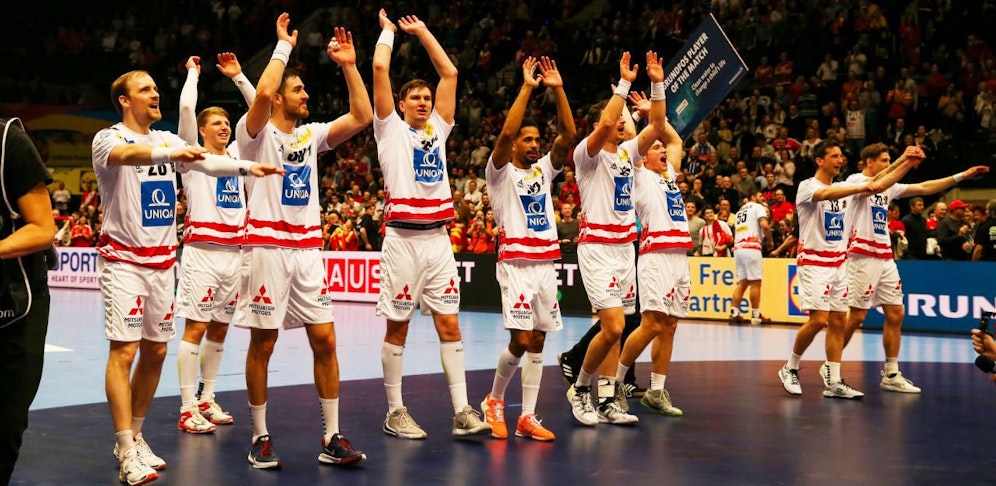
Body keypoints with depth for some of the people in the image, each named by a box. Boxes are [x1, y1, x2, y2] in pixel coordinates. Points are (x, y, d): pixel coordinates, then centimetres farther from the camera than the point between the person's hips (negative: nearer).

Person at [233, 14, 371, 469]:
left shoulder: (311, 136, 14)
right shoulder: (257, 132, -3)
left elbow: (362, 116, 6)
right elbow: (262, 93, -24)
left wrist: (349, 65, 2)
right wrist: (284, 46, -12)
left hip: (308, 249, 6)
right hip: (268, 247, -5)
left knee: (325, 341, 2)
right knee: (262, 343, 1)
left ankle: (332, 438, 8)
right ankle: (260, 437, 12)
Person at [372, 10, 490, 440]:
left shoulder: (437, 130, 17)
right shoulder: (391, 129, 5)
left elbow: (450, 73, 18)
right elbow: (380, 68, -2)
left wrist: (422, 31, 22)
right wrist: (388, 29, 12)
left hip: (438, 238, 5)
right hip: (403, 239, -4)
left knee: (449, 324, 1)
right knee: (397, 327, 1)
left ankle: (462, 411, 1)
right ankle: (395, 412, 9)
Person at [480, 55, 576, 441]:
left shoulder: (544, 170, 15)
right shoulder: (500, 172, 0)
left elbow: (568, 134, 4)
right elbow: (505, 133, -17)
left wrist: (558, 89, -4)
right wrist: (527, 87, -17)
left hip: (546, 263, 6)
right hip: (516, 263, -6)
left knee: (537, 342, 4)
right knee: (521, 341, -12)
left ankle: (527, 418, 8)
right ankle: (494, 400, 11)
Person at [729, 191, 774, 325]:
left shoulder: (740, 210, 26)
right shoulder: (758, 207, 3)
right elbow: (764, 224, -13)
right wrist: (770, 240, -1)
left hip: (738, 248, 7)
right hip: (751, 248, -7)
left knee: (742, 282, 11)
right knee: (755, 282, -3)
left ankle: (734, 313, 4)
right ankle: (756, 315, -2)